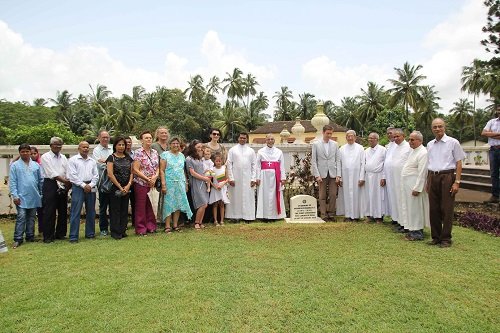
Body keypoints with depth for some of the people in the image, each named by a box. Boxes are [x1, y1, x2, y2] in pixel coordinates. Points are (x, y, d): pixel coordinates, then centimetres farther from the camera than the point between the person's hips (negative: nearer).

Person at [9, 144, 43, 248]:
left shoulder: (36, 165, 10)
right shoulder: (15, 165, 1)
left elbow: (41, 180, 13)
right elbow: (12, 182, -3)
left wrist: (42, 194, 9)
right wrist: (14, 195, -10)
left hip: (34, 197, 4)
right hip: (21, 197, -4)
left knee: (31, 218, 11)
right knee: (21, 217, -8)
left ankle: (30, 237, 19)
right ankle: (18, 239, -3)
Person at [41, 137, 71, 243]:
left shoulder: (63, 158, 15)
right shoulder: (45, 157, -2)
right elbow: (52, 173, -12)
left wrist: (69, 183, -10)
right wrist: (65, 181, -17)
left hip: (63, 186, 6)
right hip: (50, 185, -5)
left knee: (63, 211, 9)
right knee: (49, 212, -3)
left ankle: (60, 234, 20)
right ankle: (48, 236, 4)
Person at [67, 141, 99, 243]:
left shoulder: (92, 161, 15)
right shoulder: (73, 160, 2)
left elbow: (96, 175, 10)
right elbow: (72, 175, -6)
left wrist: (90, 185, -5)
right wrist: (83, 185, -11)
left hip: (91, 188, 5)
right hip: (78, 187, -4)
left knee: (91, 212, 9)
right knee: (75, 212, -6)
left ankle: (90, 233, 19)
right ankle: (73, 236, -2)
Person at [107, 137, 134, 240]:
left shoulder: (128, 158, 11)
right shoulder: (111, 158, -3)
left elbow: (132, 173, 7)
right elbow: (110, 174, -11)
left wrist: (128, 185, -8)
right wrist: (120, 187, -12)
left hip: (126, 188, 4)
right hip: (115, 188, -4)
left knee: (124, 210, 8)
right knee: (115, 210, 0)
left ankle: (123, 230, 16)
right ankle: (115, 232, 7)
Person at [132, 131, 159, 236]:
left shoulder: (155, 152, 10)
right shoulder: (138, 152, -7)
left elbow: (157, 168, 11)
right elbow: (135, 170, -12)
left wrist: (155, 177, -8)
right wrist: (147, 179, -15)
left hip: (153, 183, 5)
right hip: (141, 183, -5)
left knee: (151, 206, 10)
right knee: (141, 206, 3)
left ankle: (151, 227, 21)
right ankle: (141, 229, 11)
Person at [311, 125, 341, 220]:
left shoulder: (335, 144, 8)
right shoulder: (316, 144, 2)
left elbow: (338, 160, 7)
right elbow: (313, 161, 0)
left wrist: (338, 175, -1)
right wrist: (317, 175, -8)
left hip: (333, 173, 2)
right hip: (322, 174, -2)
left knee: (333, 195, 1)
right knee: (322, 196, 2)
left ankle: (331, 214, 12)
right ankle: (323, 215, 9)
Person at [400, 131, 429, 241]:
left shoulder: (423, 153, -15)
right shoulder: (413, 151, 16)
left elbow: (422, 173, -20)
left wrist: (417, 188, -22)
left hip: (415, 185, -9)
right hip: (407, 185, 9)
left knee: (415, 208, -2)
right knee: (410, 207, 14)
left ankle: (417, 233, 7)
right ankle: (413, 230, 23)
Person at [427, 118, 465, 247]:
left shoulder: (453, 142, -1)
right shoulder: (430, 144, 13)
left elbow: (459, 163, -3)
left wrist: (457, 182, -10)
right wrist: (428, 182, 13)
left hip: (447, 177, -4)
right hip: (433, 177, 5)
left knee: (446, 209, -1)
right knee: (433, 209, 7)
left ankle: (446, 238, 9)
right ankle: (436, 237, 18)